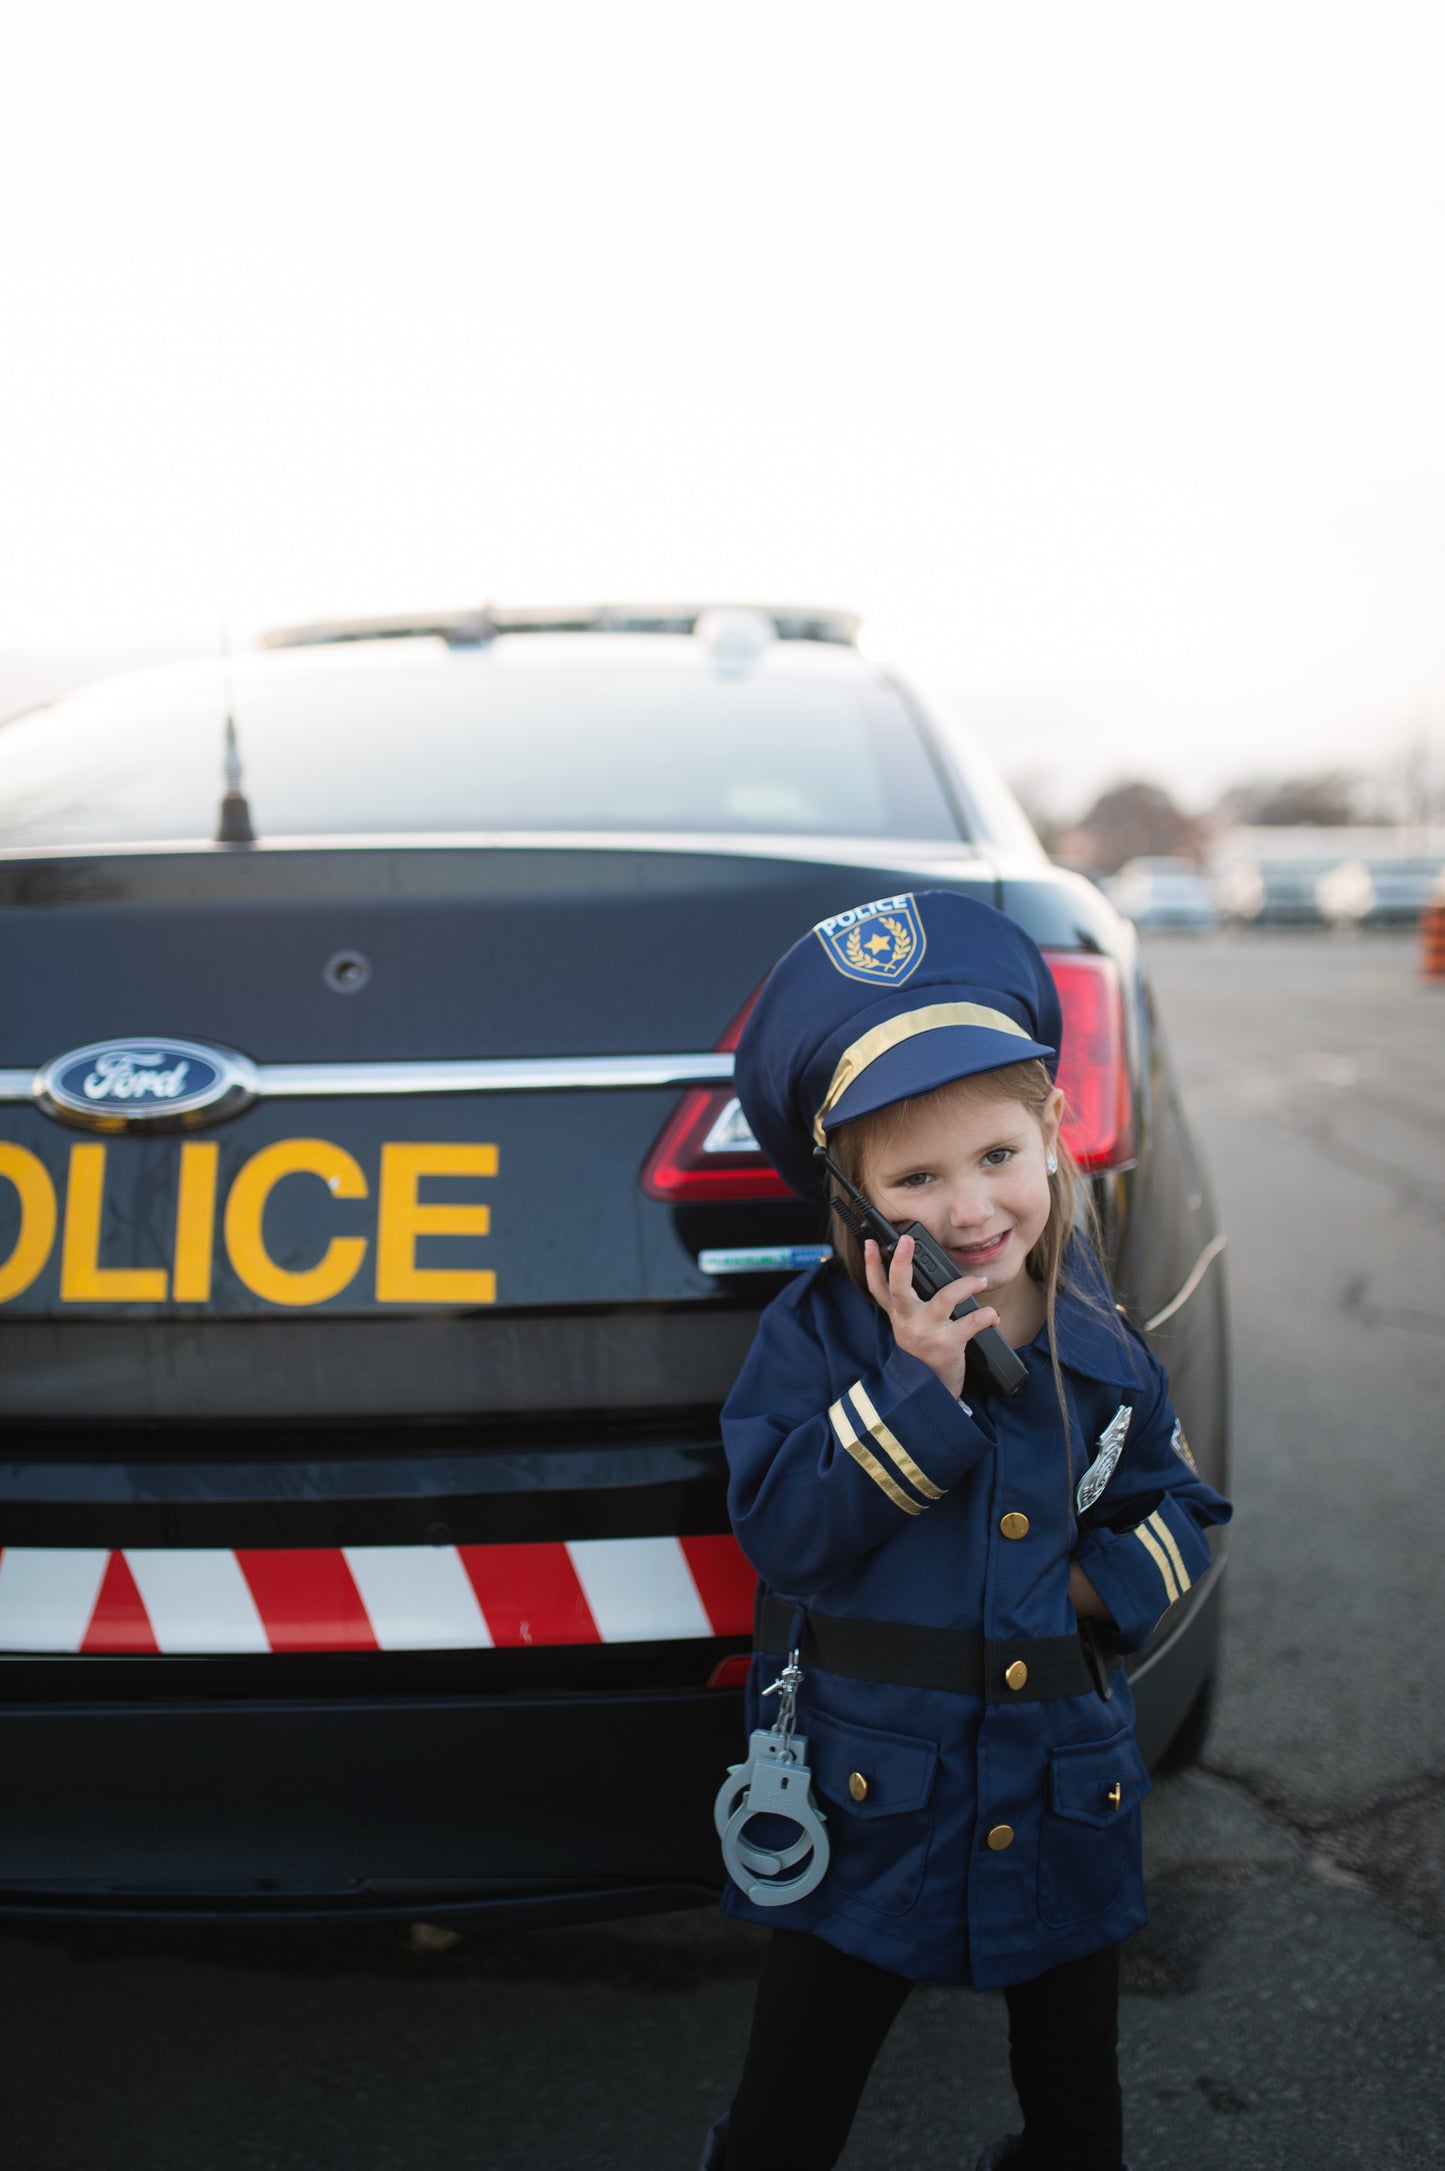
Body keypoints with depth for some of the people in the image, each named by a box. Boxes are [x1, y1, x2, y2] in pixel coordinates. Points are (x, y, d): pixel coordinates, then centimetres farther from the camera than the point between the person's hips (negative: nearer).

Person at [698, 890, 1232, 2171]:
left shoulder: (1100, 1349, -2)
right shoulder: (815, 1338, -11)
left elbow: (1180, 1508, 10)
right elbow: (780, 1533, -20)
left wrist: (1104, 1586, -10)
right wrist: (918, 1386, -26)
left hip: (1065, 1807, 3)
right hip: (866, 1810, -3)